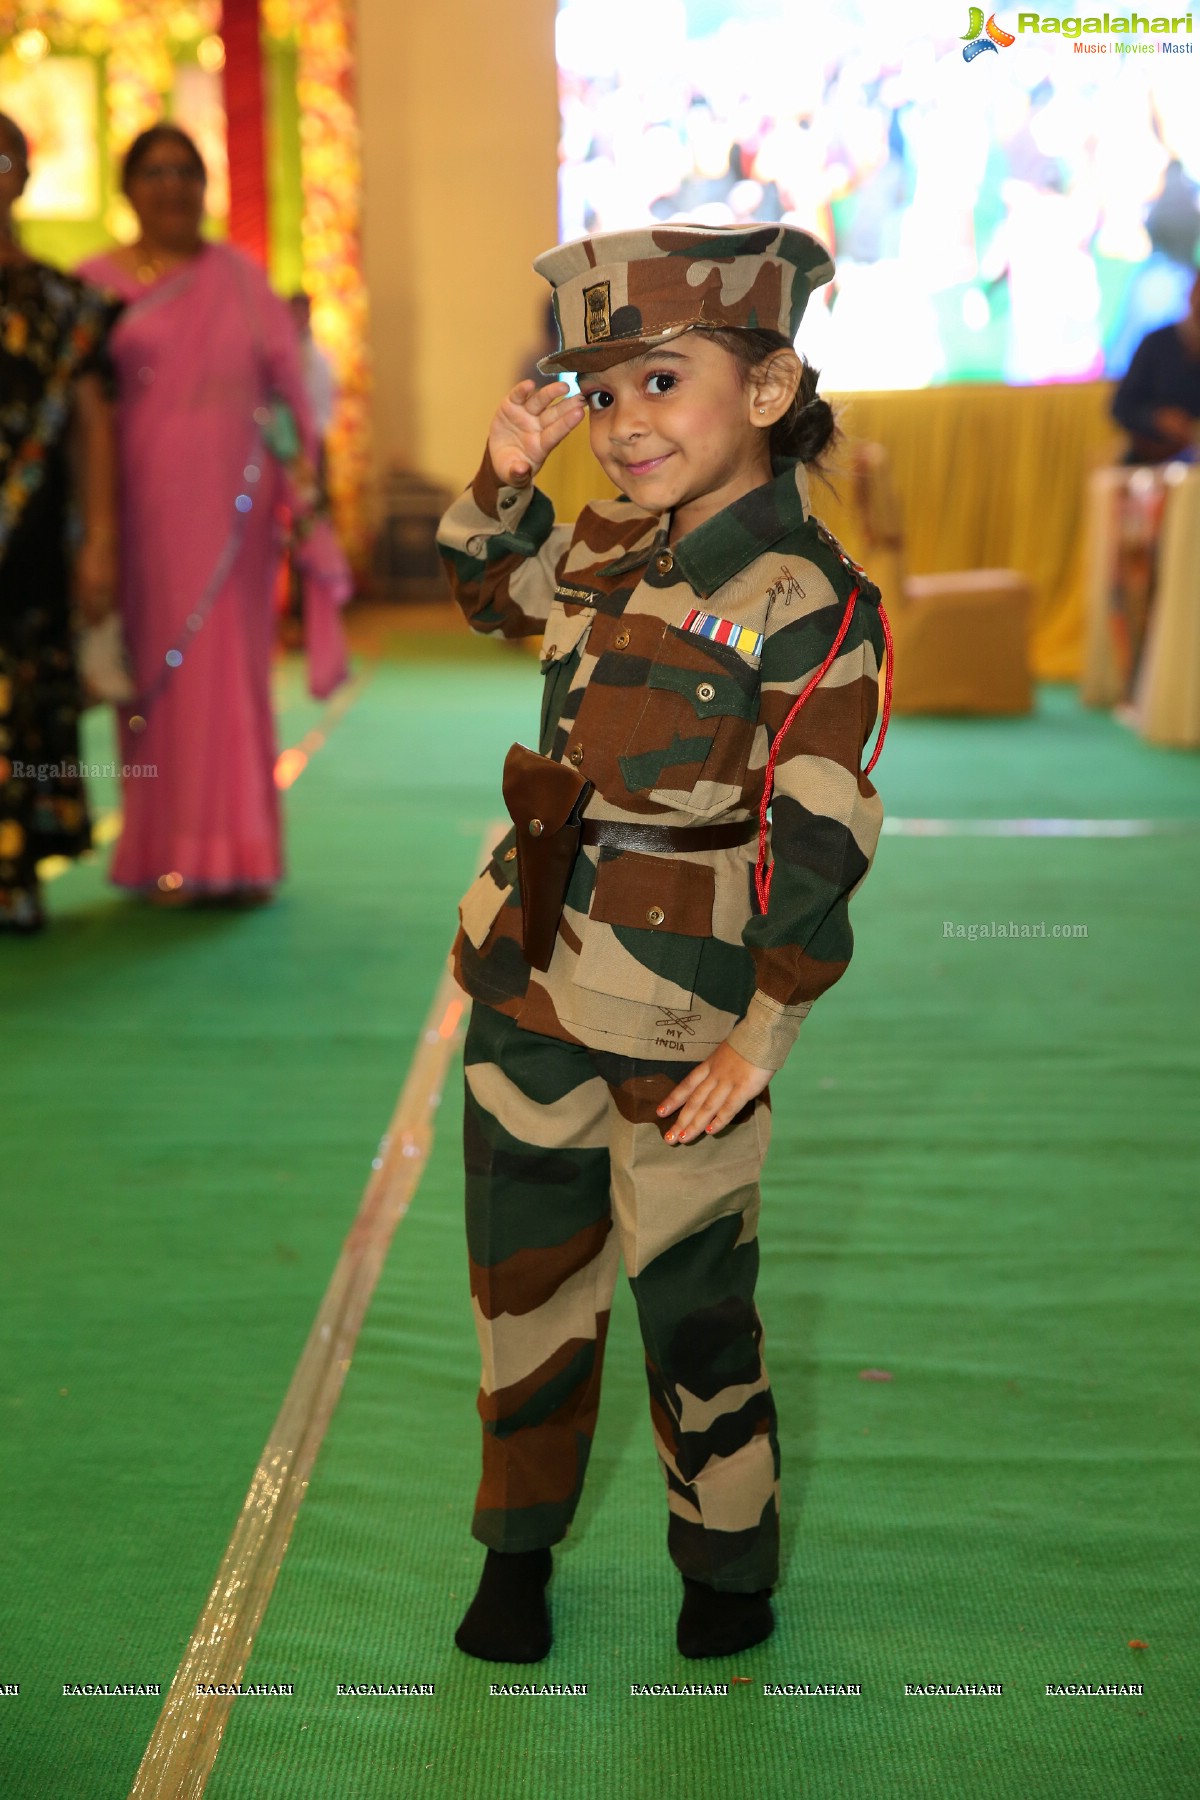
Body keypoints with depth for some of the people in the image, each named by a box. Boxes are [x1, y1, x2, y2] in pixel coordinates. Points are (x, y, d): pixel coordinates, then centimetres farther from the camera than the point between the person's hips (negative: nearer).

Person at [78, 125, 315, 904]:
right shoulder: (97, 283, 7)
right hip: (146, 509, -1)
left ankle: (236, 849, 8)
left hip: (231, 509, 1)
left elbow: (287, 379, 9)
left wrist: (300, 471, 0)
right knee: (159, 669, -1)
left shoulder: (240, 277, 11)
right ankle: (165, 854, 7)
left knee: (233, 666, 1)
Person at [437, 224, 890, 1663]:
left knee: (691, 1291, 8)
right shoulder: (606, 549, 5)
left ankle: (728, 1567, 31)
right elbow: (487, 590, 26)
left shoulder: (808, 605, -15)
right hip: (532, 980, 7)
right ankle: (518, 1546, 35)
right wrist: (505, 477, 7)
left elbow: (815, 843, -15)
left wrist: (765, 1033, -15)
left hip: (680, 1012, -6)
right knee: (523, 1269, 16)